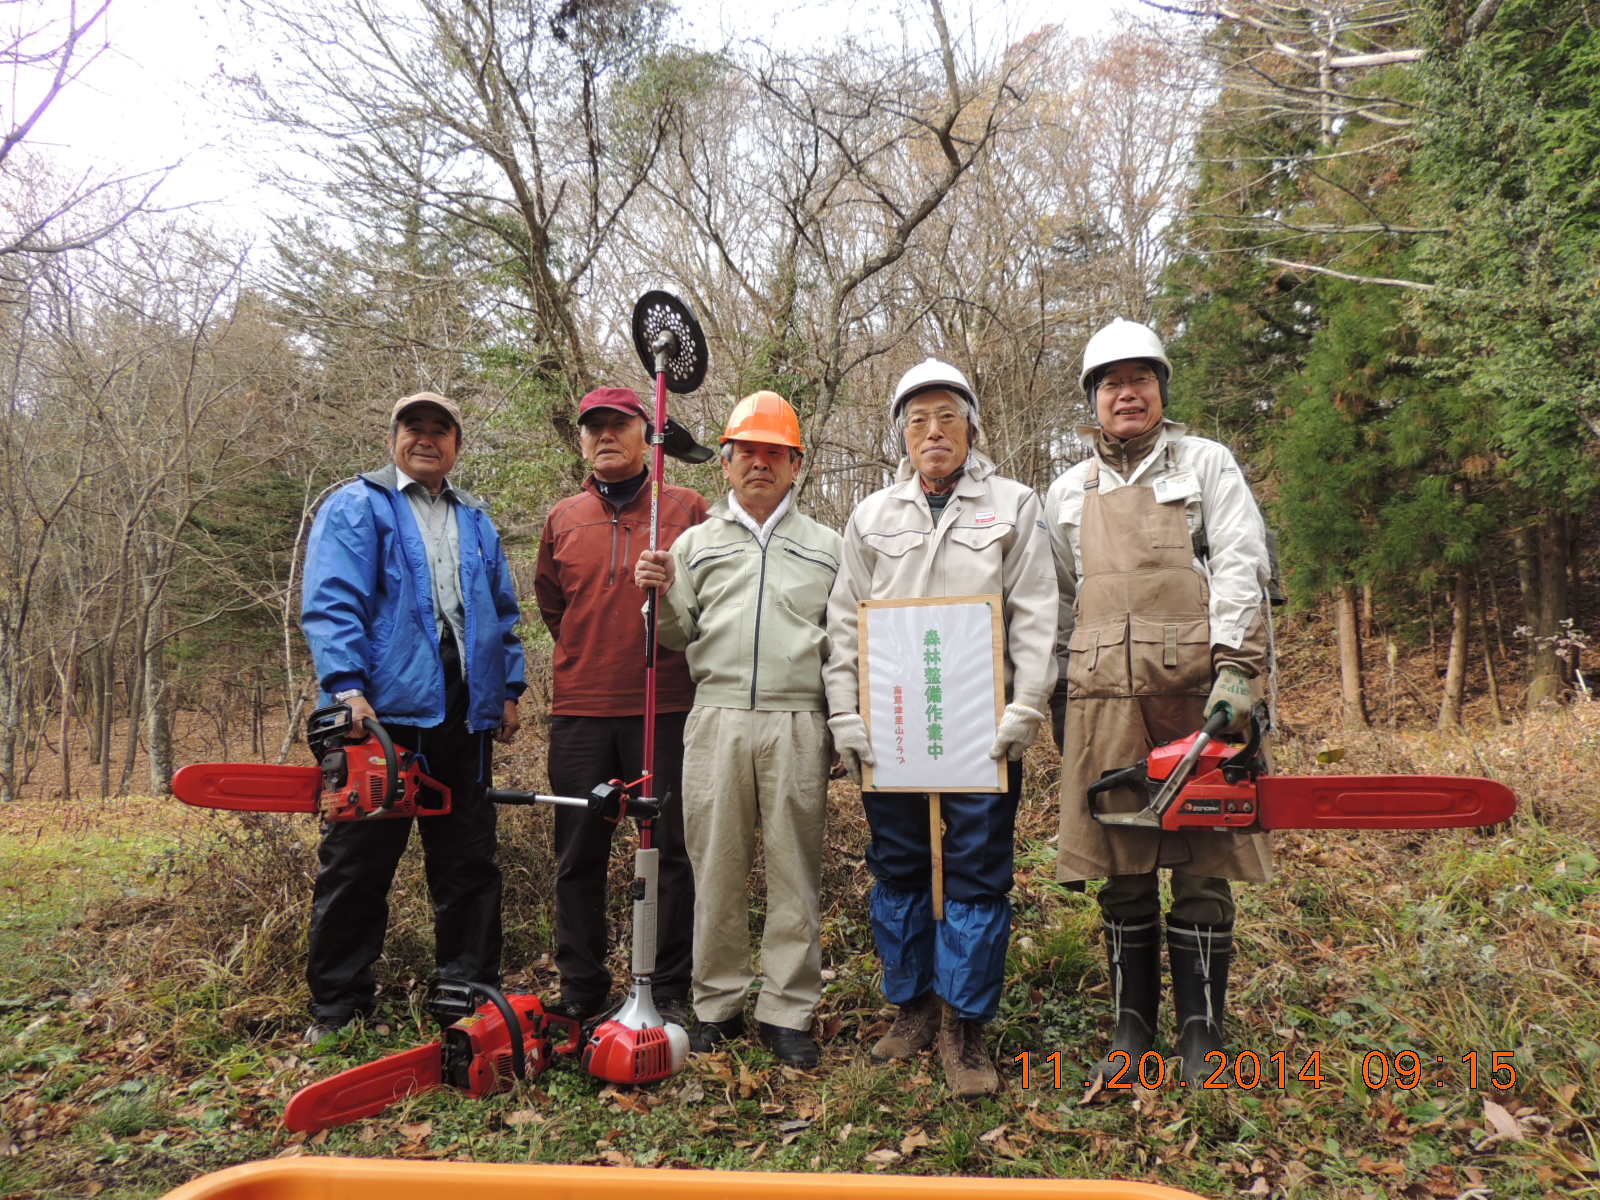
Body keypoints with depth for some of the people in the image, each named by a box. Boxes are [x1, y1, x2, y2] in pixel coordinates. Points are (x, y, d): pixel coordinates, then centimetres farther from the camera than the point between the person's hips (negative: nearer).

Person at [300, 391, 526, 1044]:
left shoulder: (477, 522, 20)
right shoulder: (355, 507, 3)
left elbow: (504, 614, 21)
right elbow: (331, 604, -8)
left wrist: (509, 689, 11)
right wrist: (347, 687, -20)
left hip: (464, 719, 5)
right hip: (382, 712, -5)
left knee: (469, 864, 10)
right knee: (356, 864, 3)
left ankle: (470, 991, 22)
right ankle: (336, 1005, 16)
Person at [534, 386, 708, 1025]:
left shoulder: (687, 509, 3)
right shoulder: (563, 519, 13)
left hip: (663, 710, -3)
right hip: (579, 713, 3)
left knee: (670, 852, 3)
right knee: (578, 857, 8)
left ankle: (672, 992, 15)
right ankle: (580, 992, 21)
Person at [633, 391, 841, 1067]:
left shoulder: (826, 548, 14)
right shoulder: (696, 542, 15)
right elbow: (679, 637, 14)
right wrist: (663, 595, -7)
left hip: (798, 725, 0)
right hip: (715, 719, 1)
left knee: (794, 871, 3)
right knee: (716, 867, 5)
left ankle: (788, 1012, 15)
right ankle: (717, 1005, 19)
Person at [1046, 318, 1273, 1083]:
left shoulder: (1206, 465, 9)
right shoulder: (1068, 494, 18)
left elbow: (1240, 567, -4)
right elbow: (1055, 603, 19)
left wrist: (1235, 671, -15)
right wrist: (1057, 691, 13)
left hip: (1195, 686, -2)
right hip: (1106, 697, 3)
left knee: (1202, 866, 2)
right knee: (1121, 867, 7)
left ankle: (1201, 1032, 14)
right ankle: (1132, 1025, 19)